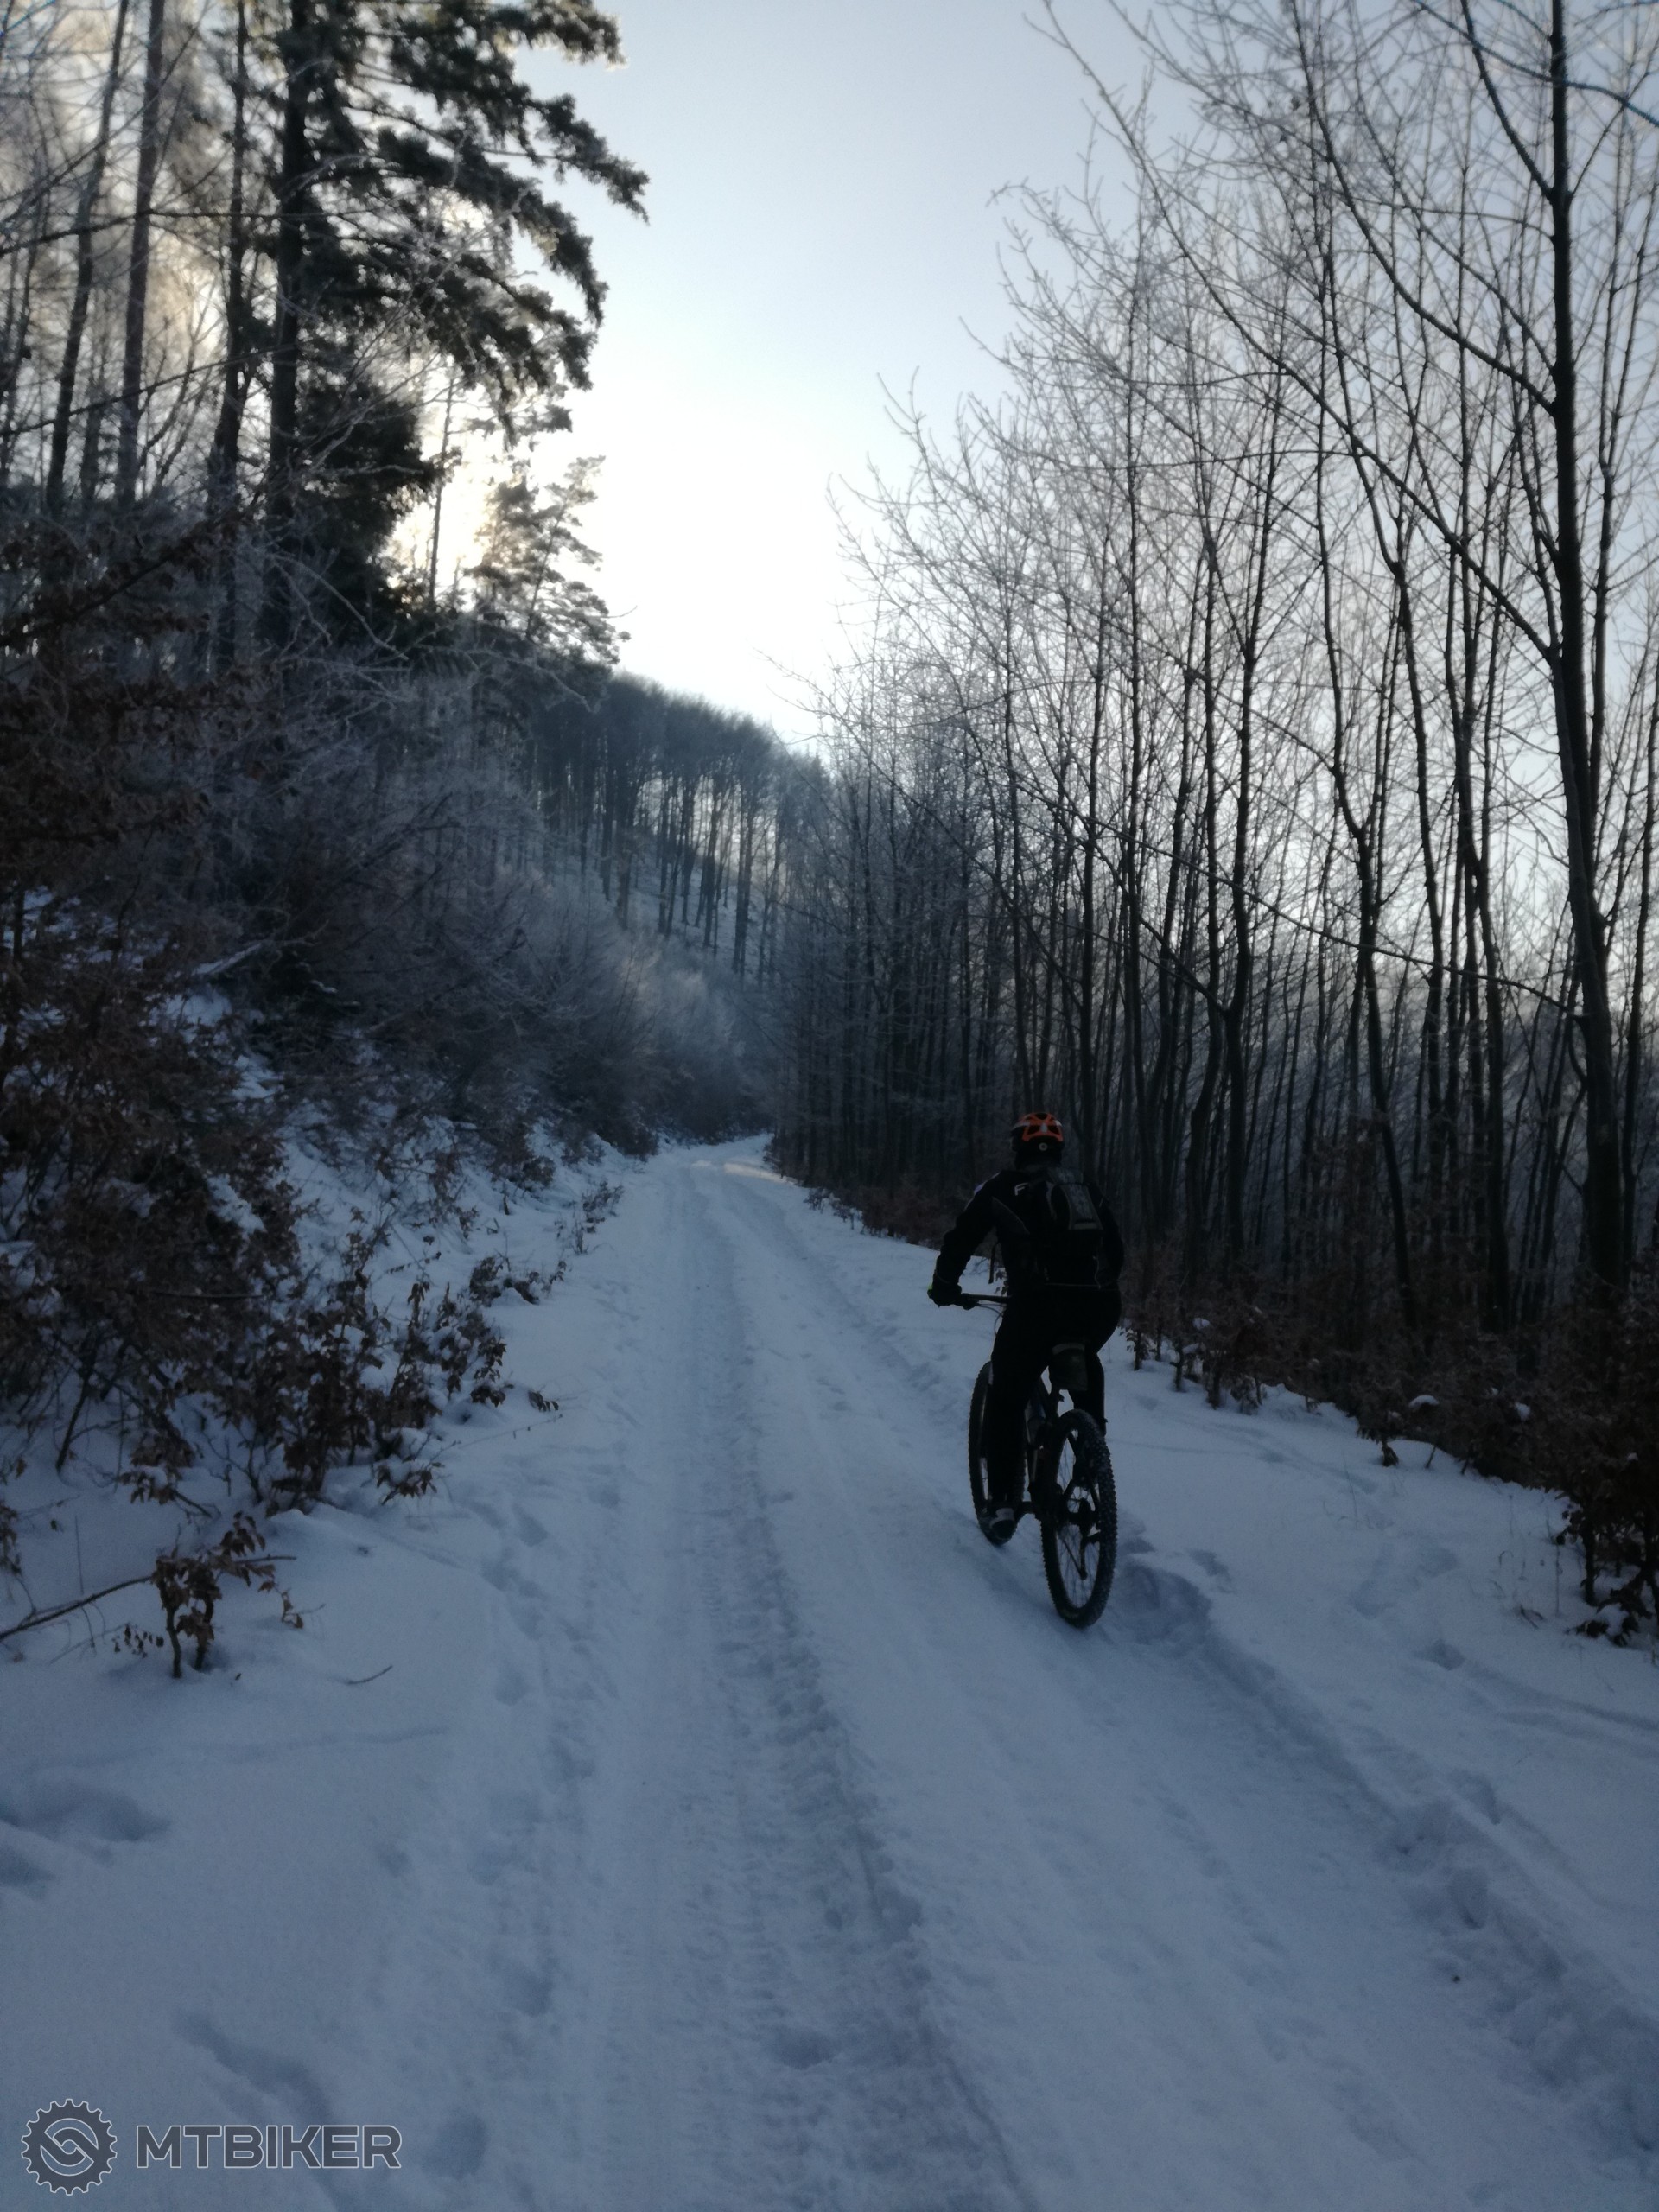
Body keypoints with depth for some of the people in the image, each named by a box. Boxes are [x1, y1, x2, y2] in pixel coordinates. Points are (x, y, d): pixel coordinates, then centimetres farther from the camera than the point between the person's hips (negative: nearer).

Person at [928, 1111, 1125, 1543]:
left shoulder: (1002, 1187, 15)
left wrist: (944, 1284, 31)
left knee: (1007, 1400, 13)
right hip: (1099, 1306, 4)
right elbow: (1115, 1247, 27)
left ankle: (1004, 1503, 8)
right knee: (1084, 1365, 37)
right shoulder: (1086, 1186, 25)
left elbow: (962, 1237, 16)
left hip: (1037, 1304, -4)